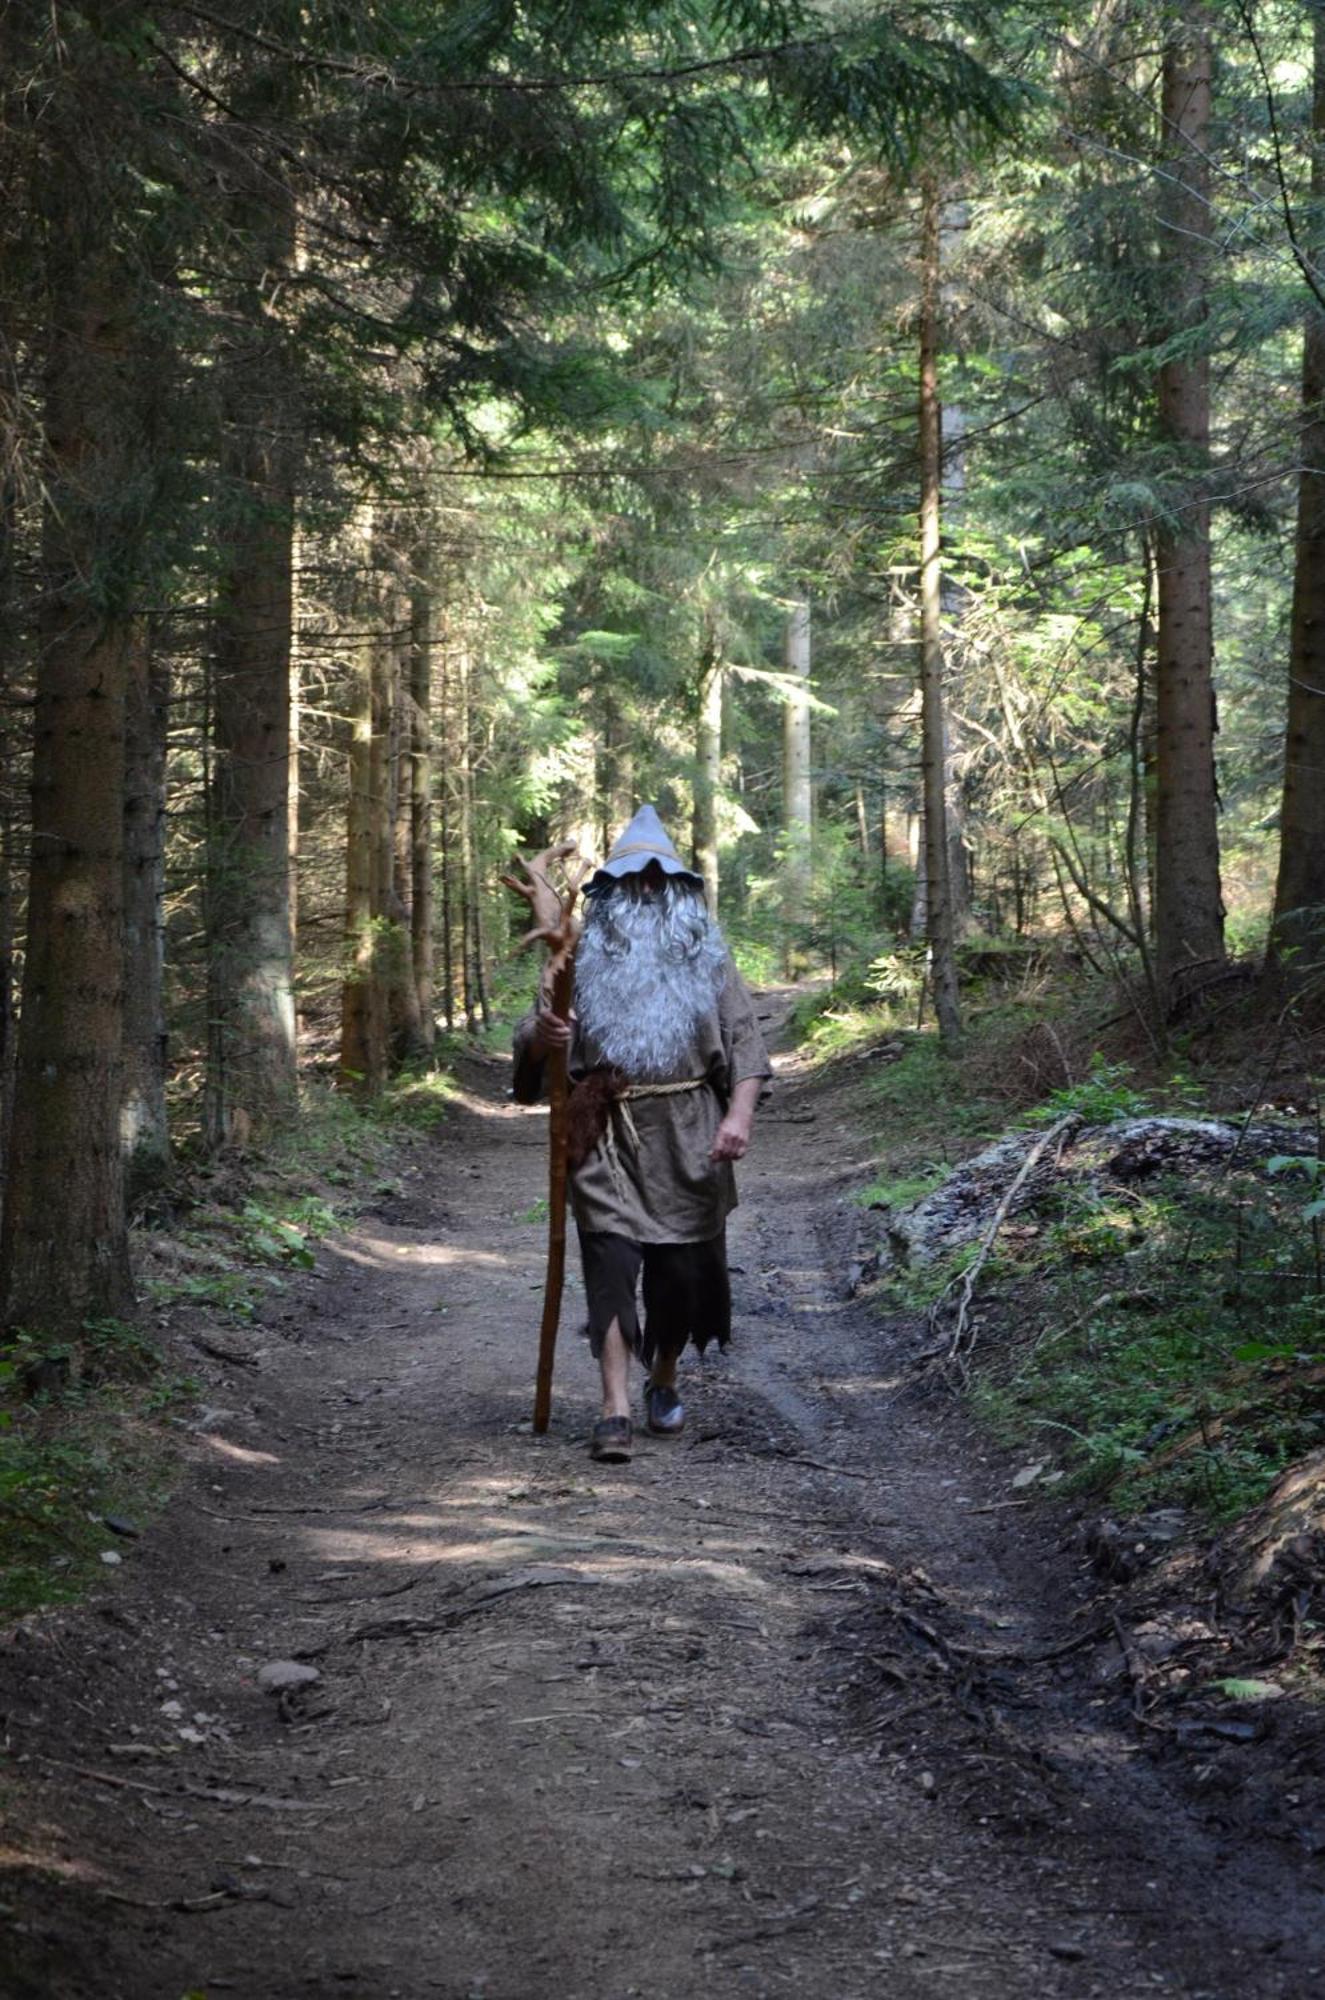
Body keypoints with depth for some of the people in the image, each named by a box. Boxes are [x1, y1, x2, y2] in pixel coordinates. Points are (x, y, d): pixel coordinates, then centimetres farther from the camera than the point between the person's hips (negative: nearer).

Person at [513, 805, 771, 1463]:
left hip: (687, 1138, 1)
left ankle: (664, 1380, 31)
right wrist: (541, 1036, -18)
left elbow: (746, 1042, 1)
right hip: (607, 1138, -1)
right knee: (611, 1262, -11)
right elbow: (530, 1044, 8)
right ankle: (615, 1411, -14)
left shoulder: (707, 960, 8)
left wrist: (739, 1113, -15)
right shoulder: (583, 960, 8)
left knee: (685, 1264, 5)